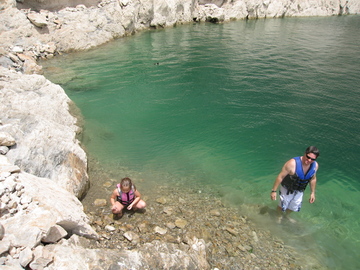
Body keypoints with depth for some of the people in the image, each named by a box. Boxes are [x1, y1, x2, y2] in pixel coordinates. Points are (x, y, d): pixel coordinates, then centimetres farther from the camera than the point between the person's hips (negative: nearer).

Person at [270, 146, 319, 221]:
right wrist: (274, 191, -23)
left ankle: (286, 216, 58)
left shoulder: (315, 165, -18)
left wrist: (312, 193, 10)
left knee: (294, 208, 26)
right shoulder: (292, 163, -36)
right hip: (287, 190, -5)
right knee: (282, 206, 17)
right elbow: (280, 177, -27)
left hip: (299, 191, 5)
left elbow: (313, 179, 2)